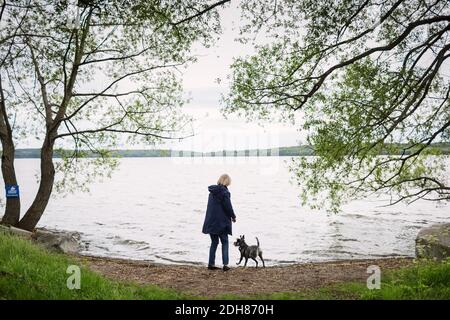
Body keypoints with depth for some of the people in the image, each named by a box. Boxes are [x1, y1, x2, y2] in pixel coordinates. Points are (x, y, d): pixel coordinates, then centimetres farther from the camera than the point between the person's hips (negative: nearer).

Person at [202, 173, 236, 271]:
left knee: (214, 242, 14)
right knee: (224, 242, 5)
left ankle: (211, 263, 14)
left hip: (211, 222, 6)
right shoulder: (224, 191, -14)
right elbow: (228, 206, -15)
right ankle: (225, 264, 0)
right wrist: (233, 216, 2)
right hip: (221, 222, -6)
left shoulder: (212, 191, 9)